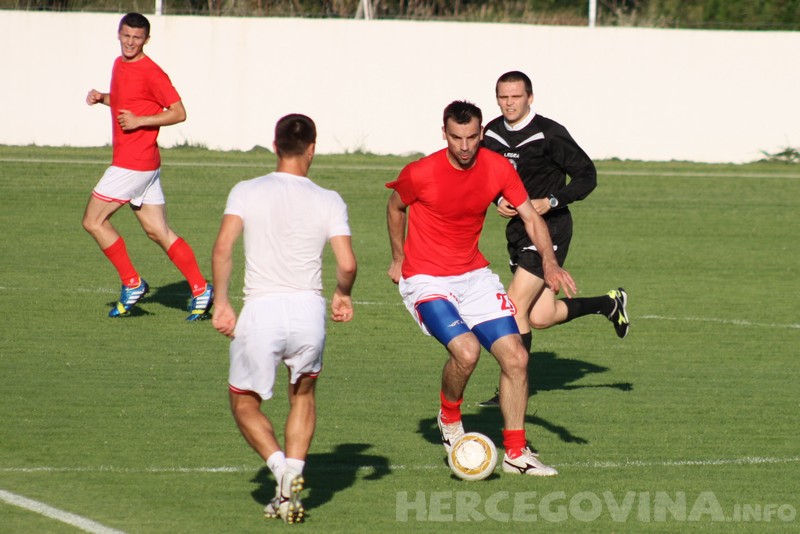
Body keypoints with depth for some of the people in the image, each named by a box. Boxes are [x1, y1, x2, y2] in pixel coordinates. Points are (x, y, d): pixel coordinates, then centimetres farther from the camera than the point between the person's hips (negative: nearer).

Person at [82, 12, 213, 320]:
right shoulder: (120, 65, 13)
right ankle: (200, 289, 7)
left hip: (133, 164, -9)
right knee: (158, 231, 8)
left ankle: (132, 284, 3)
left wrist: (139, 121, -21)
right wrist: (102, 98, 10)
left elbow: (178, 113, -15)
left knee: (93, 220, -3)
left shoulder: (151, 73, -14)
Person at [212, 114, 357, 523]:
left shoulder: (247, 192, 3)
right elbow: (347, 264, -4)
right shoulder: (328, 201, 4)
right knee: (303, 396, 26)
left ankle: (280, 465, -9)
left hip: (260, 311, -1)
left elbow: (223, 247, -9)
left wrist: (221, 302, -1)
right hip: (309, 309, 2)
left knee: (244, 402, 17)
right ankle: (290, 491, 15)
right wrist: (343, 294, 17)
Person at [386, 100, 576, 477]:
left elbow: (531, 218, 0)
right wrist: (398, 259, 14)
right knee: (466, 350, -26)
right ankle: (449, 417, 5)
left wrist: (550, 263, -16)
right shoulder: (420, 174, -16)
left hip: (475, 275, 5)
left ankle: (516, 453, 9)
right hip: (426, 280, -5)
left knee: (516, 357, -4)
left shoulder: (497, 169, -7)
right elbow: (395, 208, 5)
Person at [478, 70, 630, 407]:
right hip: (516, 228, 7)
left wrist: (551, 202, -21)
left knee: (515, 306, -14)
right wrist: (499, 202, -4)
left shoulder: (550, 135, -14)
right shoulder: (492, 134, 4)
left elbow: (586, 176, -10)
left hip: (549, 228, -7)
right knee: (541, 318, 9)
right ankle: (609, 304, 33)